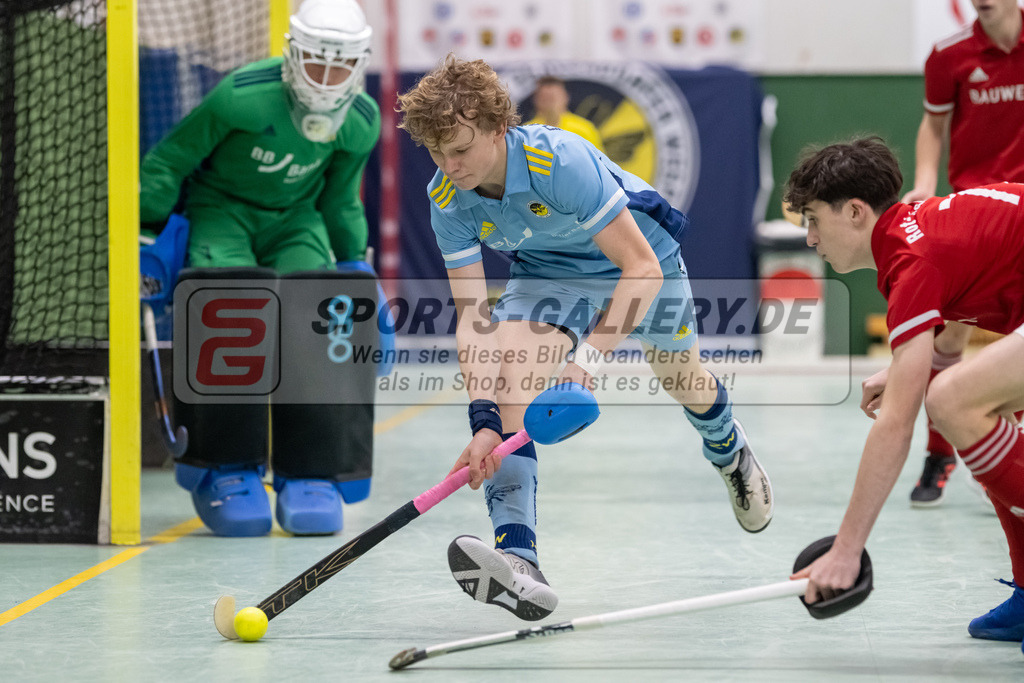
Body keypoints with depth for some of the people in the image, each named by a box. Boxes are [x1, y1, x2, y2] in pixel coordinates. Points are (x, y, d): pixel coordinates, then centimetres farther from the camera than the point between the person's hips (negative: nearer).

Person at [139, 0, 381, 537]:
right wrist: (149, 235, -13)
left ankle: (310, 475, -11)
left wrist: (354, 263, 11)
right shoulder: (243, 95, -26)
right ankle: (224, 472, -17)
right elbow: (172, 157, -14)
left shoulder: (361, 123, -10)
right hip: (219, 209, -4)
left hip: (294, 219, 4)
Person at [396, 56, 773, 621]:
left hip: (641, 257, -3)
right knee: (509, 374, -25)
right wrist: (483, 419, -40)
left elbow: (642, 268, -40)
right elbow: (472, 316, -26)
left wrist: (588, 361, -48)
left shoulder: (560, 160, -40)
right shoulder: (446, 199, -25)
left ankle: (730, 454, 59)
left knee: (684, 381, 20)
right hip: (548, 272, 3)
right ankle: (517, 563, -36)